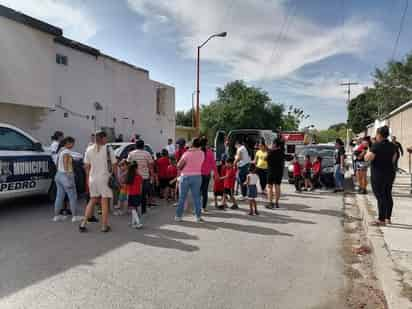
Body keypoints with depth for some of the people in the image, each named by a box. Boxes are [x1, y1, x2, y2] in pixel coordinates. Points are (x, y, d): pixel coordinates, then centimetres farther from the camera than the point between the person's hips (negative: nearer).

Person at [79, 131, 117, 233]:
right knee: (105, 201, 4)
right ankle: (104, 226, 9)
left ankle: (83, 223, 14)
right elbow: (114, 165, -6)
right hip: (105, 178, -4)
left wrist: (88, 177, 17)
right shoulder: (108, 149, -7)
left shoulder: (89, 150, 6)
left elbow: (86, 166, 7)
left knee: (92, 201, 17)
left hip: (93, 178, 5)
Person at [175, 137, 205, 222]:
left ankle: (178, 216, 14)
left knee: (182, 197, 7)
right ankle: (198, 216, 12)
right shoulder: (202, 153, -2)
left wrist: (181, 168, 8)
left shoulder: (187, 153, -13)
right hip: (197, 176, 3)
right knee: (197, 197, 10)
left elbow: (179, 165, -14)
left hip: (185, 176, -3)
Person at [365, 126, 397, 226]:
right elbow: (393, 159, 15)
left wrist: (367, 153, -6)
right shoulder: (392, 145, 6)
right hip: (390, 173, 7)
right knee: (388, 195, 14)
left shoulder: (376, 145, -18)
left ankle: (381, 220, 2)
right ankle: (388, 218, 22)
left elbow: (368, 158, -24)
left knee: (380, 196, -2)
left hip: (378, 174, -7)